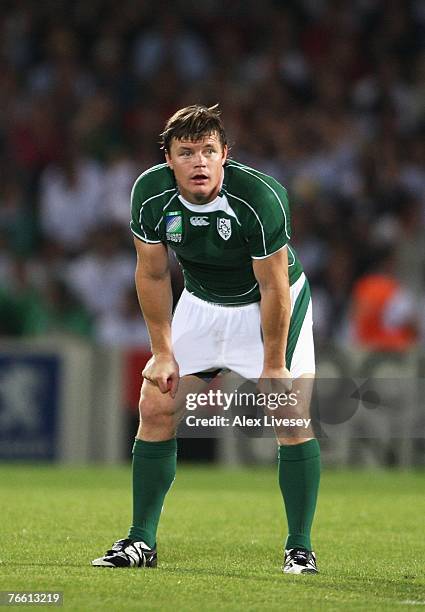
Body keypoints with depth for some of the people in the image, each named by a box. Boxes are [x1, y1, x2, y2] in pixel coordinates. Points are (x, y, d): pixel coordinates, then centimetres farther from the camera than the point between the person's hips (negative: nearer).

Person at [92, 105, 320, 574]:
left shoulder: (259, 197, -31)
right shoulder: (151, 193, -19)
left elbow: (274, 287, -23)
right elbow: (153, 275, -5)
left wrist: (274, 366, -18)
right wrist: (163, 353, -5)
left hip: (270, 306, -4)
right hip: (200, 303, 4)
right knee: (155, 408, -3)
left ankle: (300, 548, -3)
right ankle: (141, 541, 7)